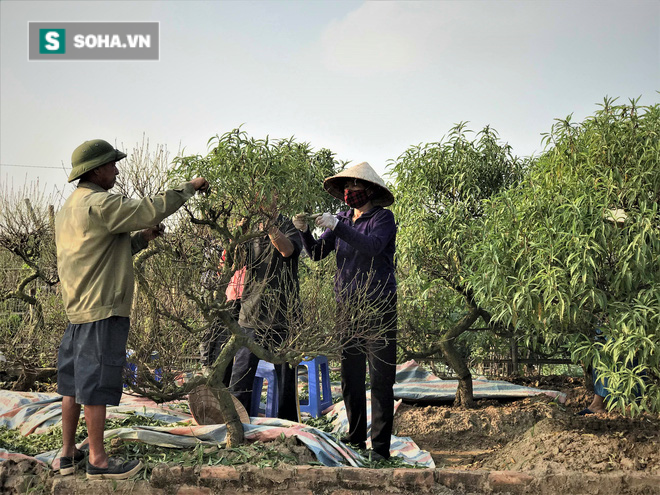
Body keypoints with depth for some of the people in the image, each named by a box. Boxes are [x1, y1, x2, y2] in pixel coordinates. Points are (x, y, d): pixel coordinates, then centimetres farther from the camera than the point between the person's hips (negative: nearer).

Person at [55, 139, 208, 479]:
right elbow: (152, 209, -19)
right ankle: (97, 461, 4)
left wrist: (142, 238, 12)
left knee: (74, 382, 13)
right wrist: (190, 187, -6)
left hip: (78, 309, 10)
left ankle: (68, 454, 21)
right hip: (103, 310, -10)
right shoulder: (99, 204, -15)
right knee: (96, 385, -3)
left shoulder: (69, 208, 17)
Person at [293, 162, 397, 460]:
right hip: (347, 306, 6)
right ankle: (355, 439, 19)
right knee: (350, 377, 9)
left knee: (380, 379, -5)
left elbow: (372, 246, -22)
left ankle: (381, 446, -2)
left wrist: (337, 226, -26)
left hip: (378, 306, -6)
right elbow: (317, 253, 7)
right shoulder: (343, 220, 13)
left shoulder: (383, 217, -3)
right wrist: (304, 231, -10)